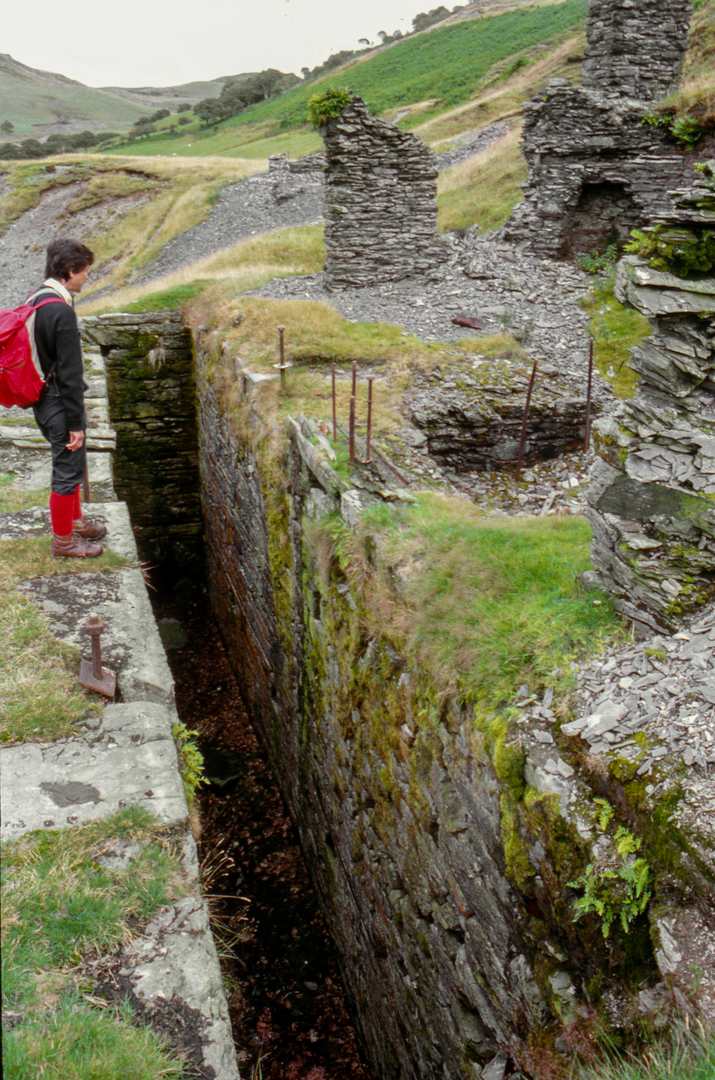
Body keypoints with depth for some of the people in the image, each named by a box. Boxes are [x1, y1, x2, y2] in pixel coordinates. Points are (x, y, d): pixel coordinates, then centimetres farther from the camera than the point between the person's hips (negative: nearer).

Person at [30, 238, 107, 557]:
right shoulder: (61, 311, -23)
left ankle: (76, 521, 41)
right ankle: (64, 540, 18)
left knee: (70, 466, 24)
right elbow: (69, 373, -22)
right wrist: (76, 422, -17)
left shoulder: (35, 300, 7)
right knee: (67, 472, 4)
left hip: (43, 400, 9)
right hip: (59, 404, -9)